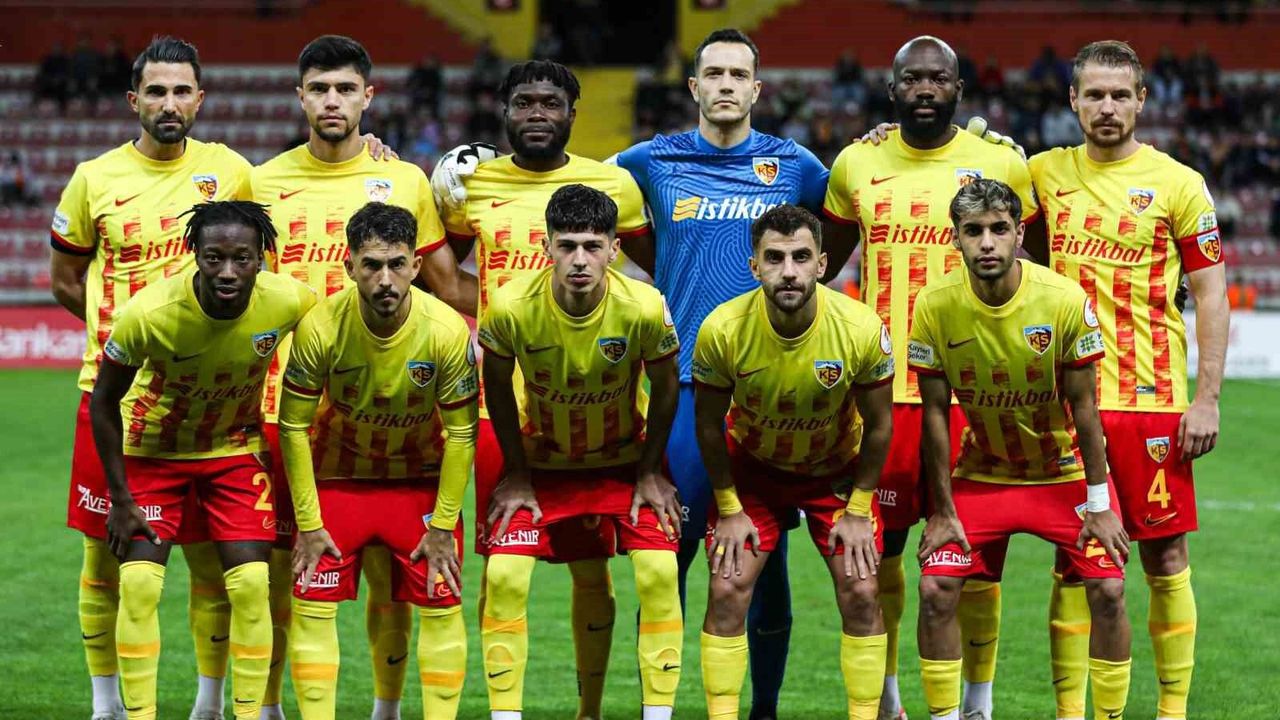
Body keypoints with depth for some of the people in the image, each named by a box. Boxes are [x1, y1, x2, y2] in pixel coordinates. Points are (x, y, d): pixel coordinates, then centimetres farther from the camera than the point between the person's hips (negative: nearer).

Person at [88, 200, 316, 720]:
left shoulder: (289, 302, -26)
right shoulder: (149, 313, -31)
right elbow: (103, 402, -16)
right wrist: (122, 498, -13)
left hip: (236, 449, 2)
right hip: (152, 448, -2)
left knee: (251, 586, -7)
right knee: (139, 584, -11)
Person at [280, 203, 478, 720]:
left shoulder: (448, 331, -23)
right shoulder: (320, 327, -24)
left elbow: (462, 433, -12)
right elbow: (293, 426, -13)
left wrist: (443, 526, -11)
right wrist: (308, 524, -12)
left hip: (422, 477, 0)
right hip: (338, 473, 0)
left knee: (441, 605, -3)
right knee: (313, 603, -6)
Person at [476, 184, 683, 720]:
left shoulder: (644, 308, -26)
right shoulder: (511, 308, -26)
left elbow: (664, 388, -7)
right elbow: (497, 387, -6)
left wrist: (650, 472, -3)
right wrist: (516, 474, -3)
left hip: (625, 459, 0)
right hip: (541, 462, 0)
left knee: (660, 574, -15)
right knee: (504, 576, -13)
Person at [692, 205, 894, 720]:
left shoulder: (862, 329, -27)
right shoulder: (722, 330, -27)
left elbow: (878, 425, -11)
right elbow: (709, 425, -10)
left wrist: (858, 512, -7)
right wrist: (729, 510, -6)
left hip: (838, 470, 0)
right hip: (752, 467, 0)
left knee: (860, 594, -8)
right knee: (727, 590, -10)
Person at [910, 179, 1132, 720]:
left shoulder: (1067, 301, -20)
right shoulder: (934, 307, -16)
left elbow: (1083, 405, -11)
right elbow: (935, 412, -7)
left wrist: (1099, 504, -10)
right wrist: (943, 511, -7)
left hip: (1065, 472, -1)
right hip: (982, 472, 1)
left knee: (1107, 592, -12)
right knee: (936, 590, -10)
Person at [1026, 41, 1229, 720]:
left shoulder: (1178, 184, 0)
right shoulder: (1044, 173, 8)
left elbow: (1211, 294, 1)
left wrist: (1207, 398, -7)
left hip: (1154, 401, -2)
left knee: (1166, 560, 2)